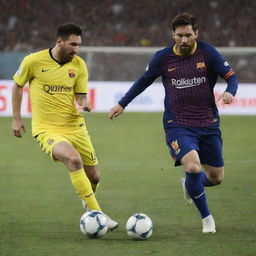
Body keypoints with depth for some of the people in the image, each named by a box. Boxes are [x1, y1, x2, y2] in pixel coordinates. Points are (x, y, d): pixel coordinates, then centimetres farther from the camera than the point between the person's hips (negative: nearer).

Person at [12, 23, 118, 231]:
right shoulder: (34, 61, -8)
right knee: (74, 159, -32)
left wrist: (84, 104, -19)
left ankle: (88, 200, 45)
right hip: (46, 129, -4)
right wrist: (17, 118, 8)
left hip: (74, 125, 4)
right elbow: (17, 85, 8)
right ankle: (96, 214, -26)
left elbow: (81, 95, 6)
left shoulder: (79, 65, 1)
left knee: (94, 176, 6)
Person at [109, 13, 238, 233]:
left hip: (208, 124, 2)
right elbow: (145, 80, 14)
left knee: (216, 178, 8)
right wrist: (122, 104, 18)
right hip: (177, 126, -2)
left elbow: (231, 76, 0)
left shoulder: (208, 53, -4)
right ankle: (206, 218, -4)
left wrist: (230, 92, -23)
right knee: (193, 166, -26)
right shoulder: (163, 58, -2)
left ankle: (189, 185, 45)